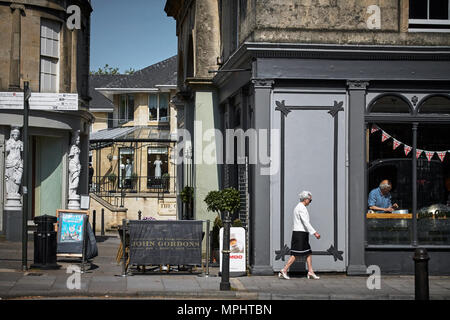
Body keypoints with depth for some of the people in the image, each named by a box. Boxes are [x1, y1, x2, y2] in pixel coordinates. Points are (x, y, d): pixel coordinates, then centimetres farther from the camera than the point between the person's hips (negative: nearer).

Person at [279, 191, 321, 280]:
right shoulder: (302, 208, -15)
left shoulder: (298, 207, 17)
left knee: (308, 253, 10)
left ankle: (310, 272, 11)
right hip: (300, 234, -10)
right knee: (296, 254, -7)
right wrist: (315, 233, -24)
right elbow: (306, 222, -23)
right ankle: (284, 270, -5)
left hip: (299, 233, 10)